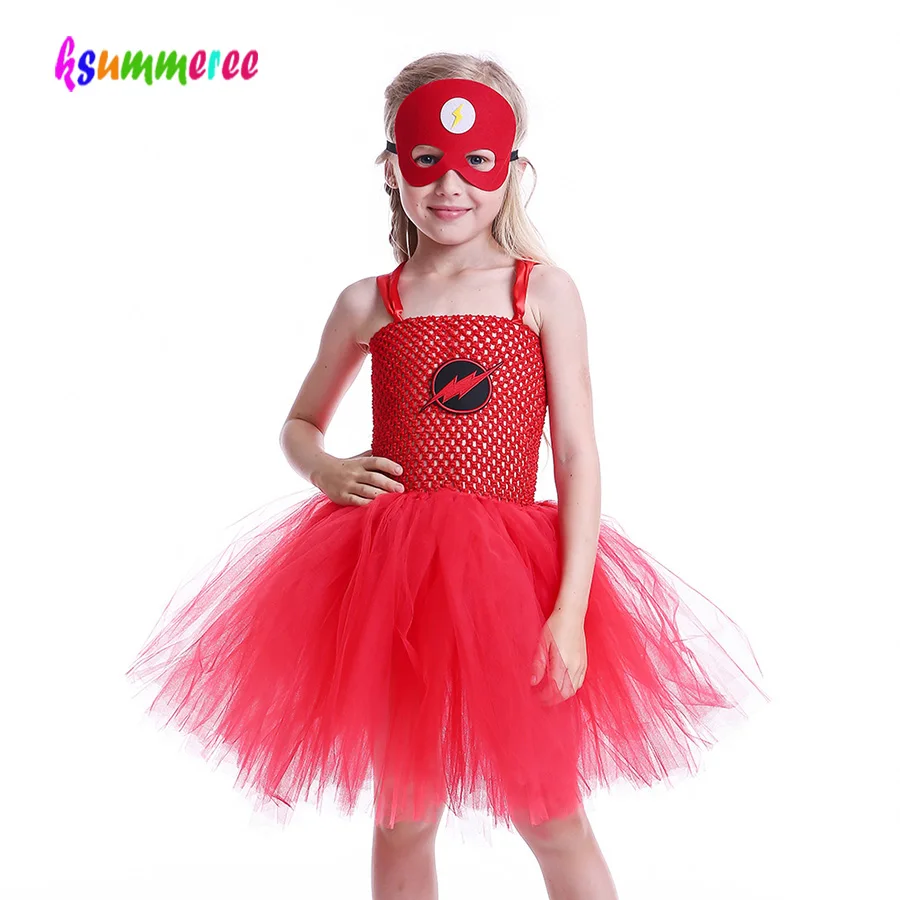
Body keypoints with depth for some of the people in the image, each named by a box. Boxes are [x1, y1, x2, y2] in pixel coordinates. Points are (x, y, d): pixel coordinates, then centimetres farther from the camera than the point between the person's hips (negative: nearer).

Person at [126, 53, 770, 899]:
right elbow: (298, 425, 20)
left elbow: (577, 458, -3)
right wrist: (330, 470, -4)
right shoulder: (368, 304, 6)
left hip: (510, 578, -1)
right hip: (390, 576, 2)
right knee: (403, 818, 15)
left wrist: (571, 608, -9)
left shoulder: (544, 291, 0)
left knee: (550, 815, 9)